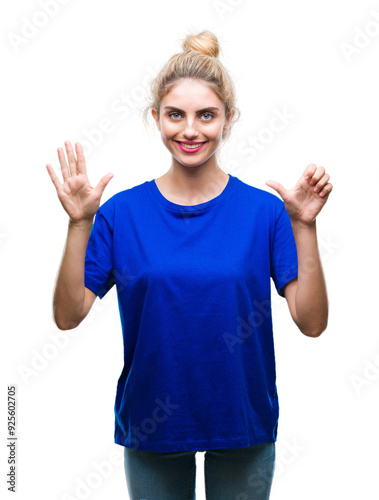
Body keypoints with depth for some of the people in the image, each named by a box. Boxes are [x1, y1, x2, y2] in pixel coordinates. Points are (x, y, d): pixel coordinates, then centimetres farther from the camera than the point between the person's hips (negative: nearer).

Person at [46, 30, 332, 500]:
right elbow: (68, 315, -12)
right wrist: (80, 224, -21)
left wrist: (304, 225, -23)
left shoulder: (263, 210, -9)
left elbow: (311, 322, -14)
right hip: (149, 422, 1)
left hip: (243, 423, 0)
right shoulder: (122, 211, -6)